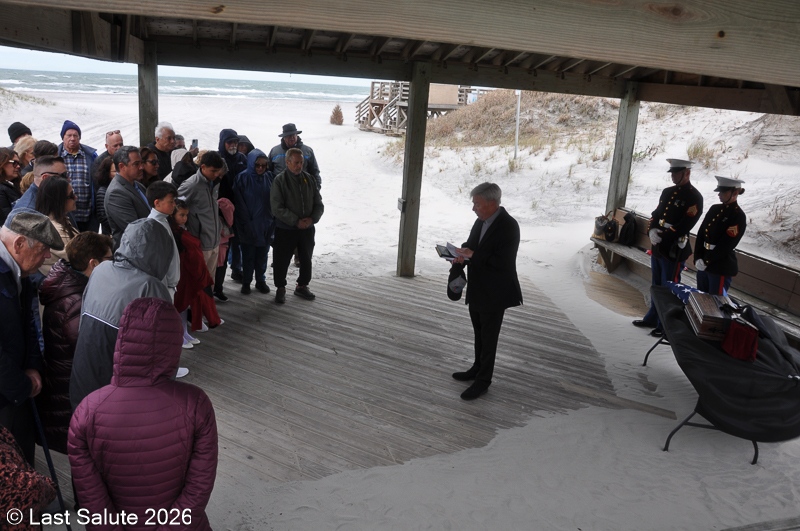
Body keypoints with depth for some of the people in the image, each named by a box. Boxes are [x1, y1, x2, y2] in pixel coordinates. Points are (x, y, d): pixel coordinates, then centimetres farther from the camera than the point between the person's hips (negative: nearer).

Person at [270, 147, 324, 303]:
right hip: (285, 229, -4)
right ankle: (280, 288, 24)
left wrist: (312, 218, -12)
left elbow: (318, 204, 6)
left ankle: (302, 286, 34)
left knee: (306, 259, 16)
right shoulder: (279, 181, -10)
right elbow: (277, 208, -15)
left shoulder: (309, 179, 3)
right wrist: (296, 221, -20)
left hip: (308, 229, 4)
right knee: (281, 260, 5)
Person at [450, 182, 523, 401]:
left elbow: (503, 263, -27)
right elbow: (472, 244, 14)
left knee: (488, 338, 6)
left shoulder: (508, 226, -21)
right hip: (477, 290, 8)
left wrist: (473, 256, -25)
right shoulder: (481, 221, 3)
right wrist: (462, 256, -8)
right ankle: (478, 368, 39)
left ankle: (483, 380, 19)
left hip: (494, 294, -8)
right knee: (479, 334, 22)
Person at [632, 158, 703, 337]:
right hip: (657, 247, 8)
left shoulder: (694, 197, -12)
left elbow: (684, 226, -19)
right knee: (657, 286, 18)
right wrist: (652, 231, -8)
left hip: (674, 250, -8)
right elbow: (655, 215, 12)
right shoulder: (667, 192, 12)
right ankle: (652, 319, 31)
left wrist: (662, 237, -19)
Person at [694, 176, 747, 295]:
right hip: (703, 263, 7)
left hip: (722, 267, -7)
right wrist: (698, 258, -5)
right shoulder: (714, 209, 7)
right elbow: (701, 234, 4)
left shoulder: (738, 216, -12)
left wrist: (706, 261, -15)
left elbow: (725, 245, -17)